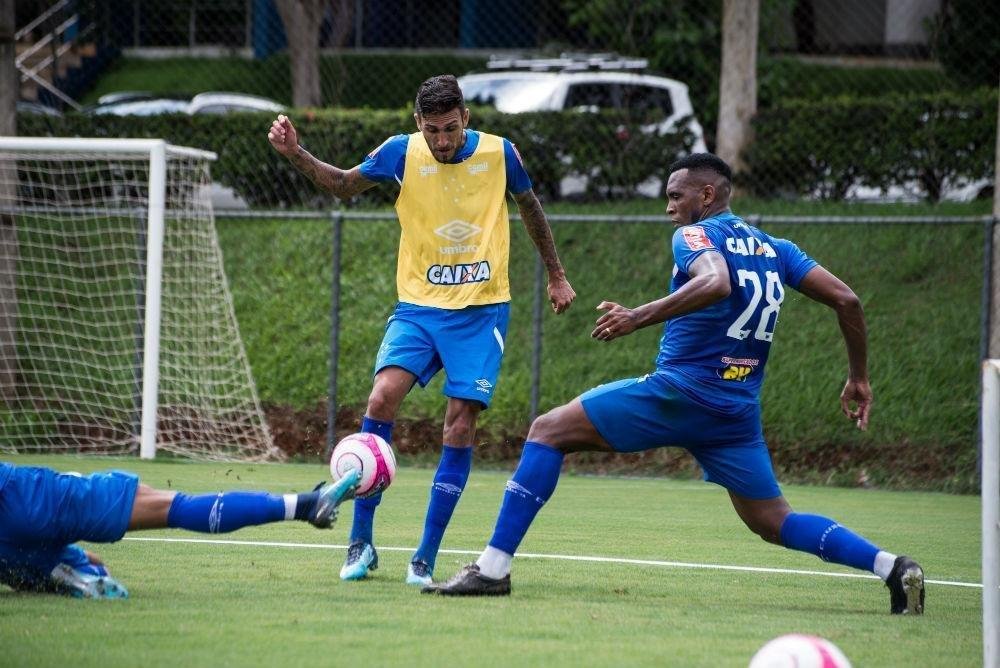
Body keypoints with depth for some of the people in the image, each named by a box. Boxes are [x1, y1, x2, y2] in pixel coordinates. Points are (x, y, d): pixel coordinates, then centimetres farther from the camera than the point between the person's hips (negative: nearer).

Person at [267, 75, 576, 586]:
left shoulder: (499, 153, -4)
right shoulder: (401, 152, -4)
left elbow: (530, 209, 15)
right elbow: (343, 185, 13)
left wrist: (556, 277, 24)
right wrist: (295, 155, -4)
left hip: (482, 311, 0)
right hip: (419, 304, 0)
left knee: (461, 423, -9)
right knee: (383, 395, -21)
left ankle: (426, 557, -2)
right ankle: (361, 541, -13)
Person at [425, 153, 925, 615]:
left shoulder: (697, 235, -4)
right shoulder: (775, 250, 17)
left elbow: (716, 283, -27)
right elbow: (846, 300, 13)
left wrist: (639, 317, -29)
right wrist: (858, 379, 21)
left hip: (679, 391, -7)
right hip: (738, 413, 7)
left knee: (547, 431, 0)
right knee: (774, 523, 15)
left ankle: (493, 569, -9)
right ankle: (890, 567, -4)